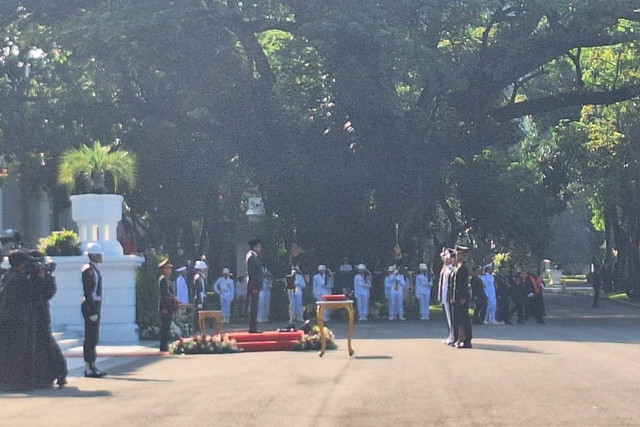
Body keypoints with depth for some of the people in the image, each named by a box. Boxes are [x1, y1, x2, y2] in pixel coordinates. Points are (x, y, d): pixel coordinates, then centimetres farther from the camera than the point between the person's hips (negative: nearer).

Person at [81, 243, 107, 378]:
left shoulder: (94, 269, 16)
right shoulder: (88, 270, -15)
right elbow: (88, 293, -19)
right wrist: (92, 312, -21)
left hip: (95, 306, 10)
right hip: (91, 306, -10)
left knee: (93, 338, 13)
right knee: (91, 338, -7)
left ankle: (92, 366, 18)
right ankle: (89, 369, -5)